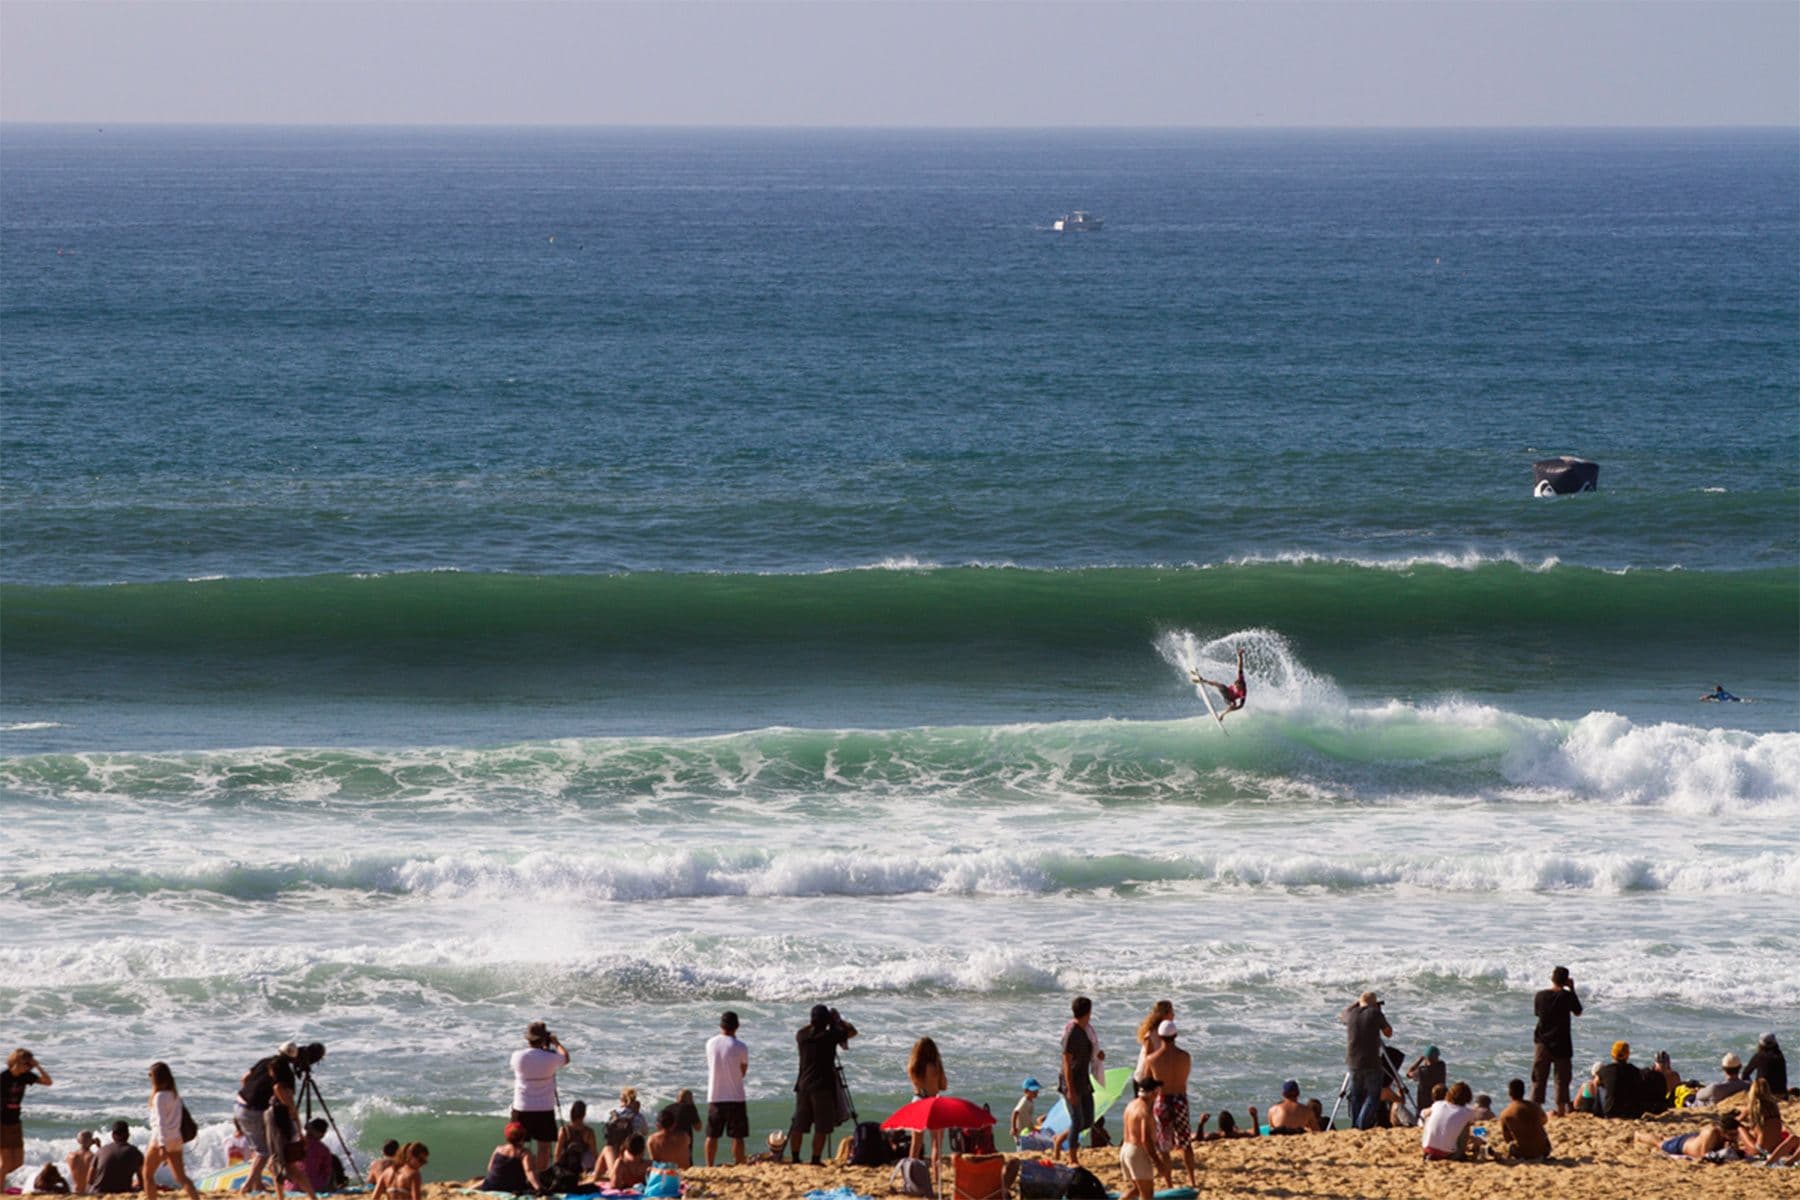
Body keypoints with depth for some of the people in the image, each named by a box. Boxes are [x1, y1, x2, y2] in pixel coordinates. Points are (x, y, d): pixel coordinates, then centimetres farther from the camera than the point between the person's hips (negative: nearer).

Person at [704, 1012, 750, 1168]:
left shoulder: (711, 1043, 0)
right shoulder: (740, 1048, -12)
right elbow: (743, 1072, 0)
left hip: (714, 1097, 3)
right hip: (735, 1097, -3)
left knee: (712, 1135, 10)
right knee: (737, 1136, 2)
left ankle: (709, 1167, 10)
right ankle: (739, 1165, 1)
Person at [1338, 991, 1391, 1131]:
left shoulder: (1351, 1014, 5)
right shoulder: (1375, 1014, -7)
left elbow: (1341, 1016, 29)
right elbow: (1388, 1033, 5)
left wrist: (1355, 1004, 31)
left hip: (1353, 1062, 4)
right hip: (1372, 1062, -4)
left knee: (1356, 1096, 14)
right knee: (1373, 1095, 1)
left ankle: (1355, 1125, 11)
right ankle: (1363, 1124, -13)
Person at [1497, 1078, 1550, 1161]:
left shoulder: (1505, 1114, -10)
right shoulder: (1535, 1106, -3)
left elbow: (1507, 1139, 2)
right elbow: (1544, 1121, 20)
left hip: (1522, 1154, 0)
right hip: (1543, 1151, 0)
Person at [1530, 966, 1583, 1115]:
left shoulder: (1541, 995, -4)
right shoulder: (1567, 996, -11)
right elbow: (1578, 1012, 4)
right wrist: (1572, 989, 7)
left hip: (1542, 1042, 2)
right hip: (1561, 1044, -2)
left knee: (1539, 1078, 7)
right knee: (1561, 1079, 6)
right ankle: (1561, 1109, 4)